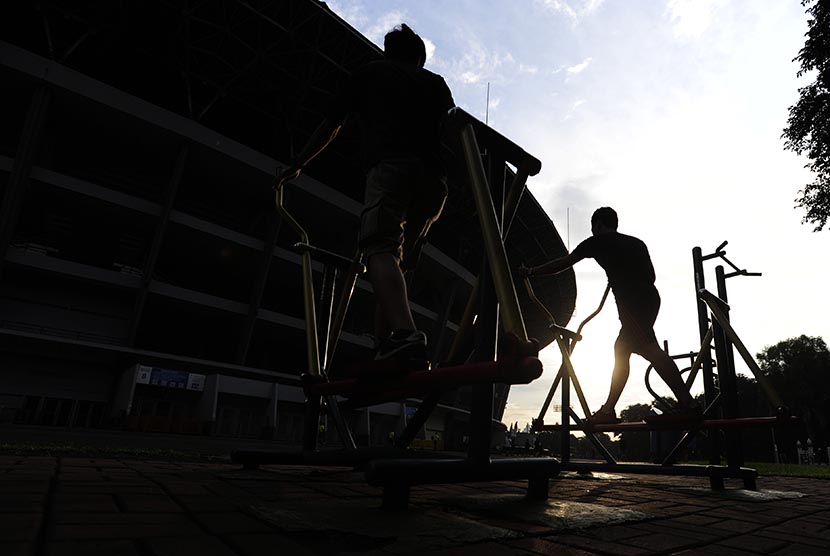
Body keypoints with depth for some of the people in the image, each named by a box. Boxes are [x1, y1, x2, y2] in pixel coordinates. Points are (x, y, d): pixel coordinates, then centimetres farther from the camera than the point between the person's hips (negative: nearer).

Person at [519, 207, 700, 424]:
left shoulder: (599, 241, 11)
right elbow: (651, 276, 24)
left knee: (650, 349, -15)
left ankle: (688, 404, -25)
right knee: (621, 349, 14)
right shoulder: (635, 243, 27)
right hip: (649, 298, 8)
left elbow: (563, 263, 16)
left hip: (631, 300, -7)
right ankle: (608, 410, 17)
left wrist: (531, 271, 26)